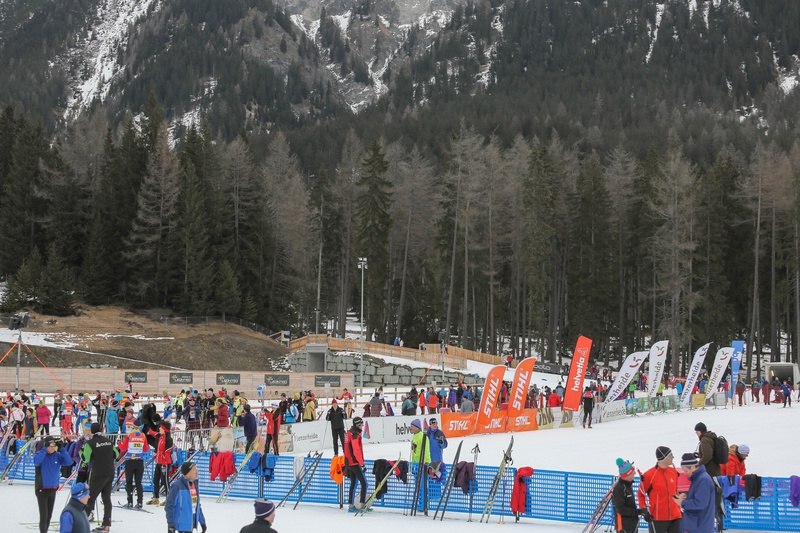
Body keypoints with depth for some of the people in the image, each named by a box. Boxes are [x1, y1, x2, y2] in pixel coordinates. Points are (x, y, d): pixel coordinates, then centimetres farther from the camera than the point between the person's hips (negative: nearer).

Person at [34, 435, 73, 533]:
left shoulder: (57, 455, 1)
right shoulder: (40, 454, -8)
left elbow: (69, 462, -9)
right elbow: (36, 462, -28)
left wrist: (62, 449, -15)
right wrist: (45, 449, -27)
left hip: (53, 489, 4)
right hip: (42, 489, -4)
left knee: (49, 515, 12)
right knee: (43, 516, -10)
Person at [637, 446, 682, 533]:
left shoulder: (674, 472, 6)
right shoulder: (649, 475, -12)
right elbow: (641, 493, -2)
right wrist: (643, 509, -9)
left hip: (675, 516, 6)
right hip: (658, 517, -6)